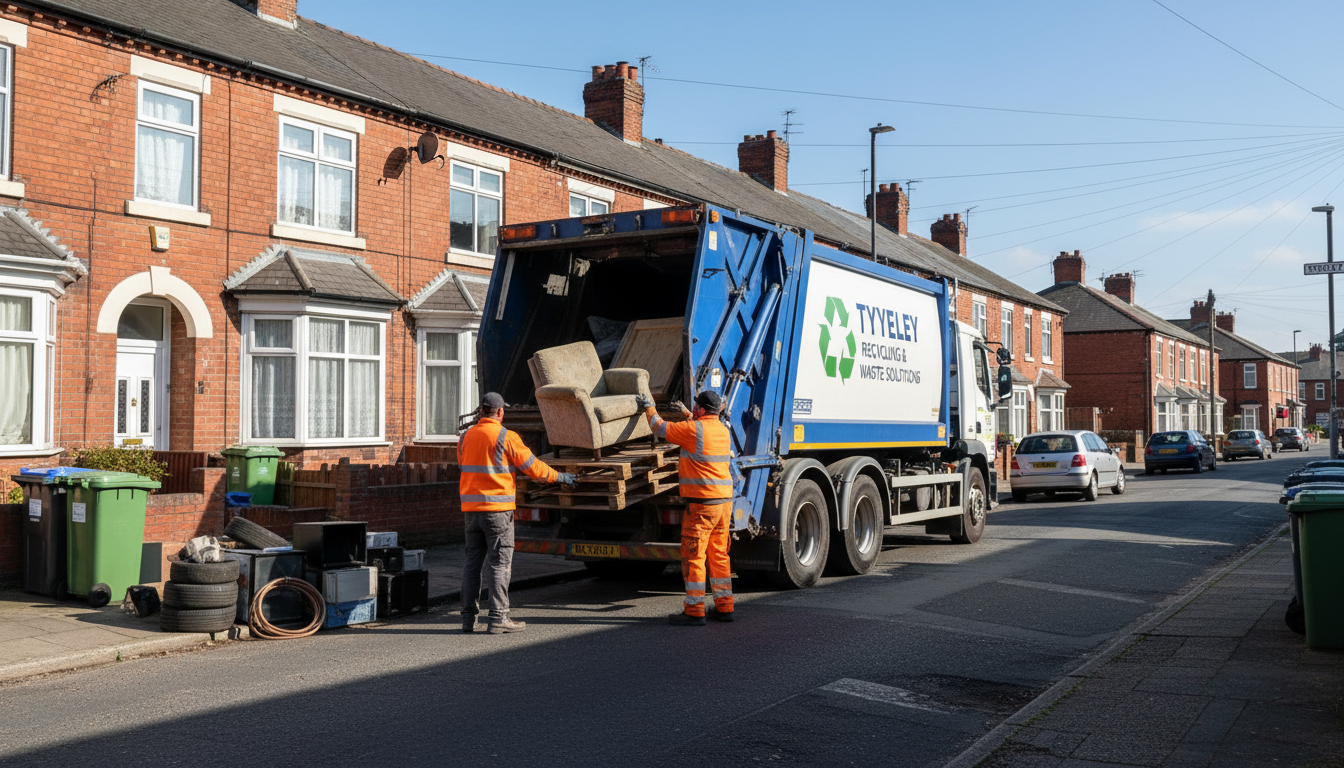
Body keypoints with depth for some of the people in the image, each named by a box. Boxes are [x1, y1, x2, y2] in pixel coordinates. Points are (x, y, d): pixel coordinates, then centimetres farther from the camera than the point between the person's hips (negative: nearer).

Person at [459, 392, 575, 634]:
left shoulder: (465, 437, 10)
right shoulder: (505, 437, -9)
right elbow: (533, 466, -5)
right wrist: (559, 476, 11)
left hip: (471, 507, 6)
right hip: (496, 507, -6)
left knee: (473, 562, 11)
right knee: (500, 563, -2)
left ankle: (469, 617, 13)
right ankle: (498, 618, -3)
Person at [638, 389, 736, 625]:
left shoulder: (693, 429, -12)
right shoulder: (723, 430, 12)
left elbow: (660, 428, 0)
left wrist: (648, 407, 16)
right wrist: (686, 413, 43)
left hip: (702, 503, -8)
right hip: (724, 501, 8)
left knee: (693, 557, -3)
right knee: (719, 556, 14)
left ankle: (694, 611, -1)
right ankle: (724, 607, 18)